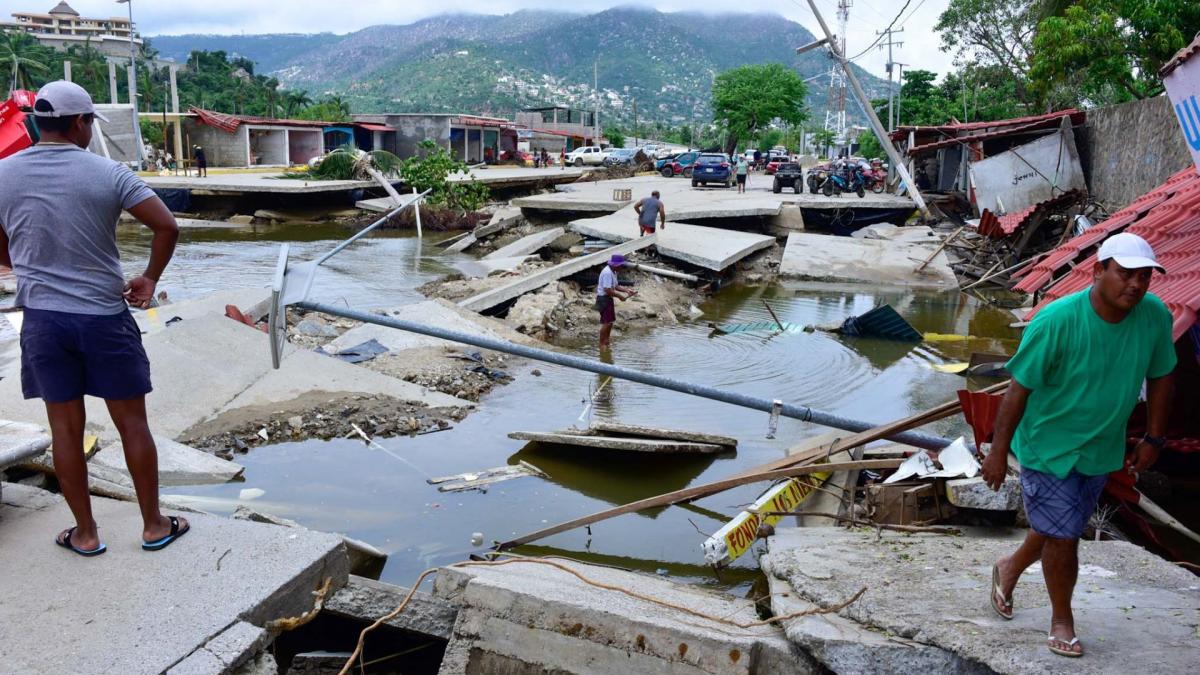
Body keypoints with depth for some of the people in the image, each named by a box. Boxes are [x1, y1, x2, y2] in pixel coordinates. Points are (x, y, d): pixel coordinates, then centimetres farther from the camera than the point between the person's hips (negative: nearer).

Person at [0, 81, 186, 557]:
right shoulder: (108, 173, -8)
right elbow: (166, 226, -14)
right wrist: (150, 279, 0)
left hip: (43, 319, 3)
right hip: (105, 317, -2)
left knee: (66, 429, 11)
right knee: (132, 424, 8)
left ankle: (85, 534, 21)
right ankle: (154, 526, 17)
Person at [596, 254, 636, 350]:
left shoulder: (613, 272, 10)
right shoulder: (607, 272, -23)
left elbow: (616, 286, 17)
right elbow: (607, 290, -27)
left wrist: (627, 290, 5)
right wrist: (620, 296, -20)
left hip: (609, 298, 10)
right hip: (604, 298, -10)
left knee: (610, 320, 19)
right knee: (606, 322, -8)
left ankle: (607, 340, 34)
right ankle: (602, 344, 0)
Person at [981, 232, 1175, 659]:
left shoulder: (1156, 316, -13)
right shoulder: (1057, 321, -27)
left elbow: (1160, 377, 4)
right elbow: (1019, 388, -19)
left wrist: (1153, 439, 7)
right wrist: (998, 451, -16)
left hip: (1102, 449, 5)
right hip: (1049, 446, -5)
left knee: (1061, 527, 21)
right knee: (1063, 537, 2)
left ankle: (1010, 568, 50)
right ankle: (1062, 621, 28)